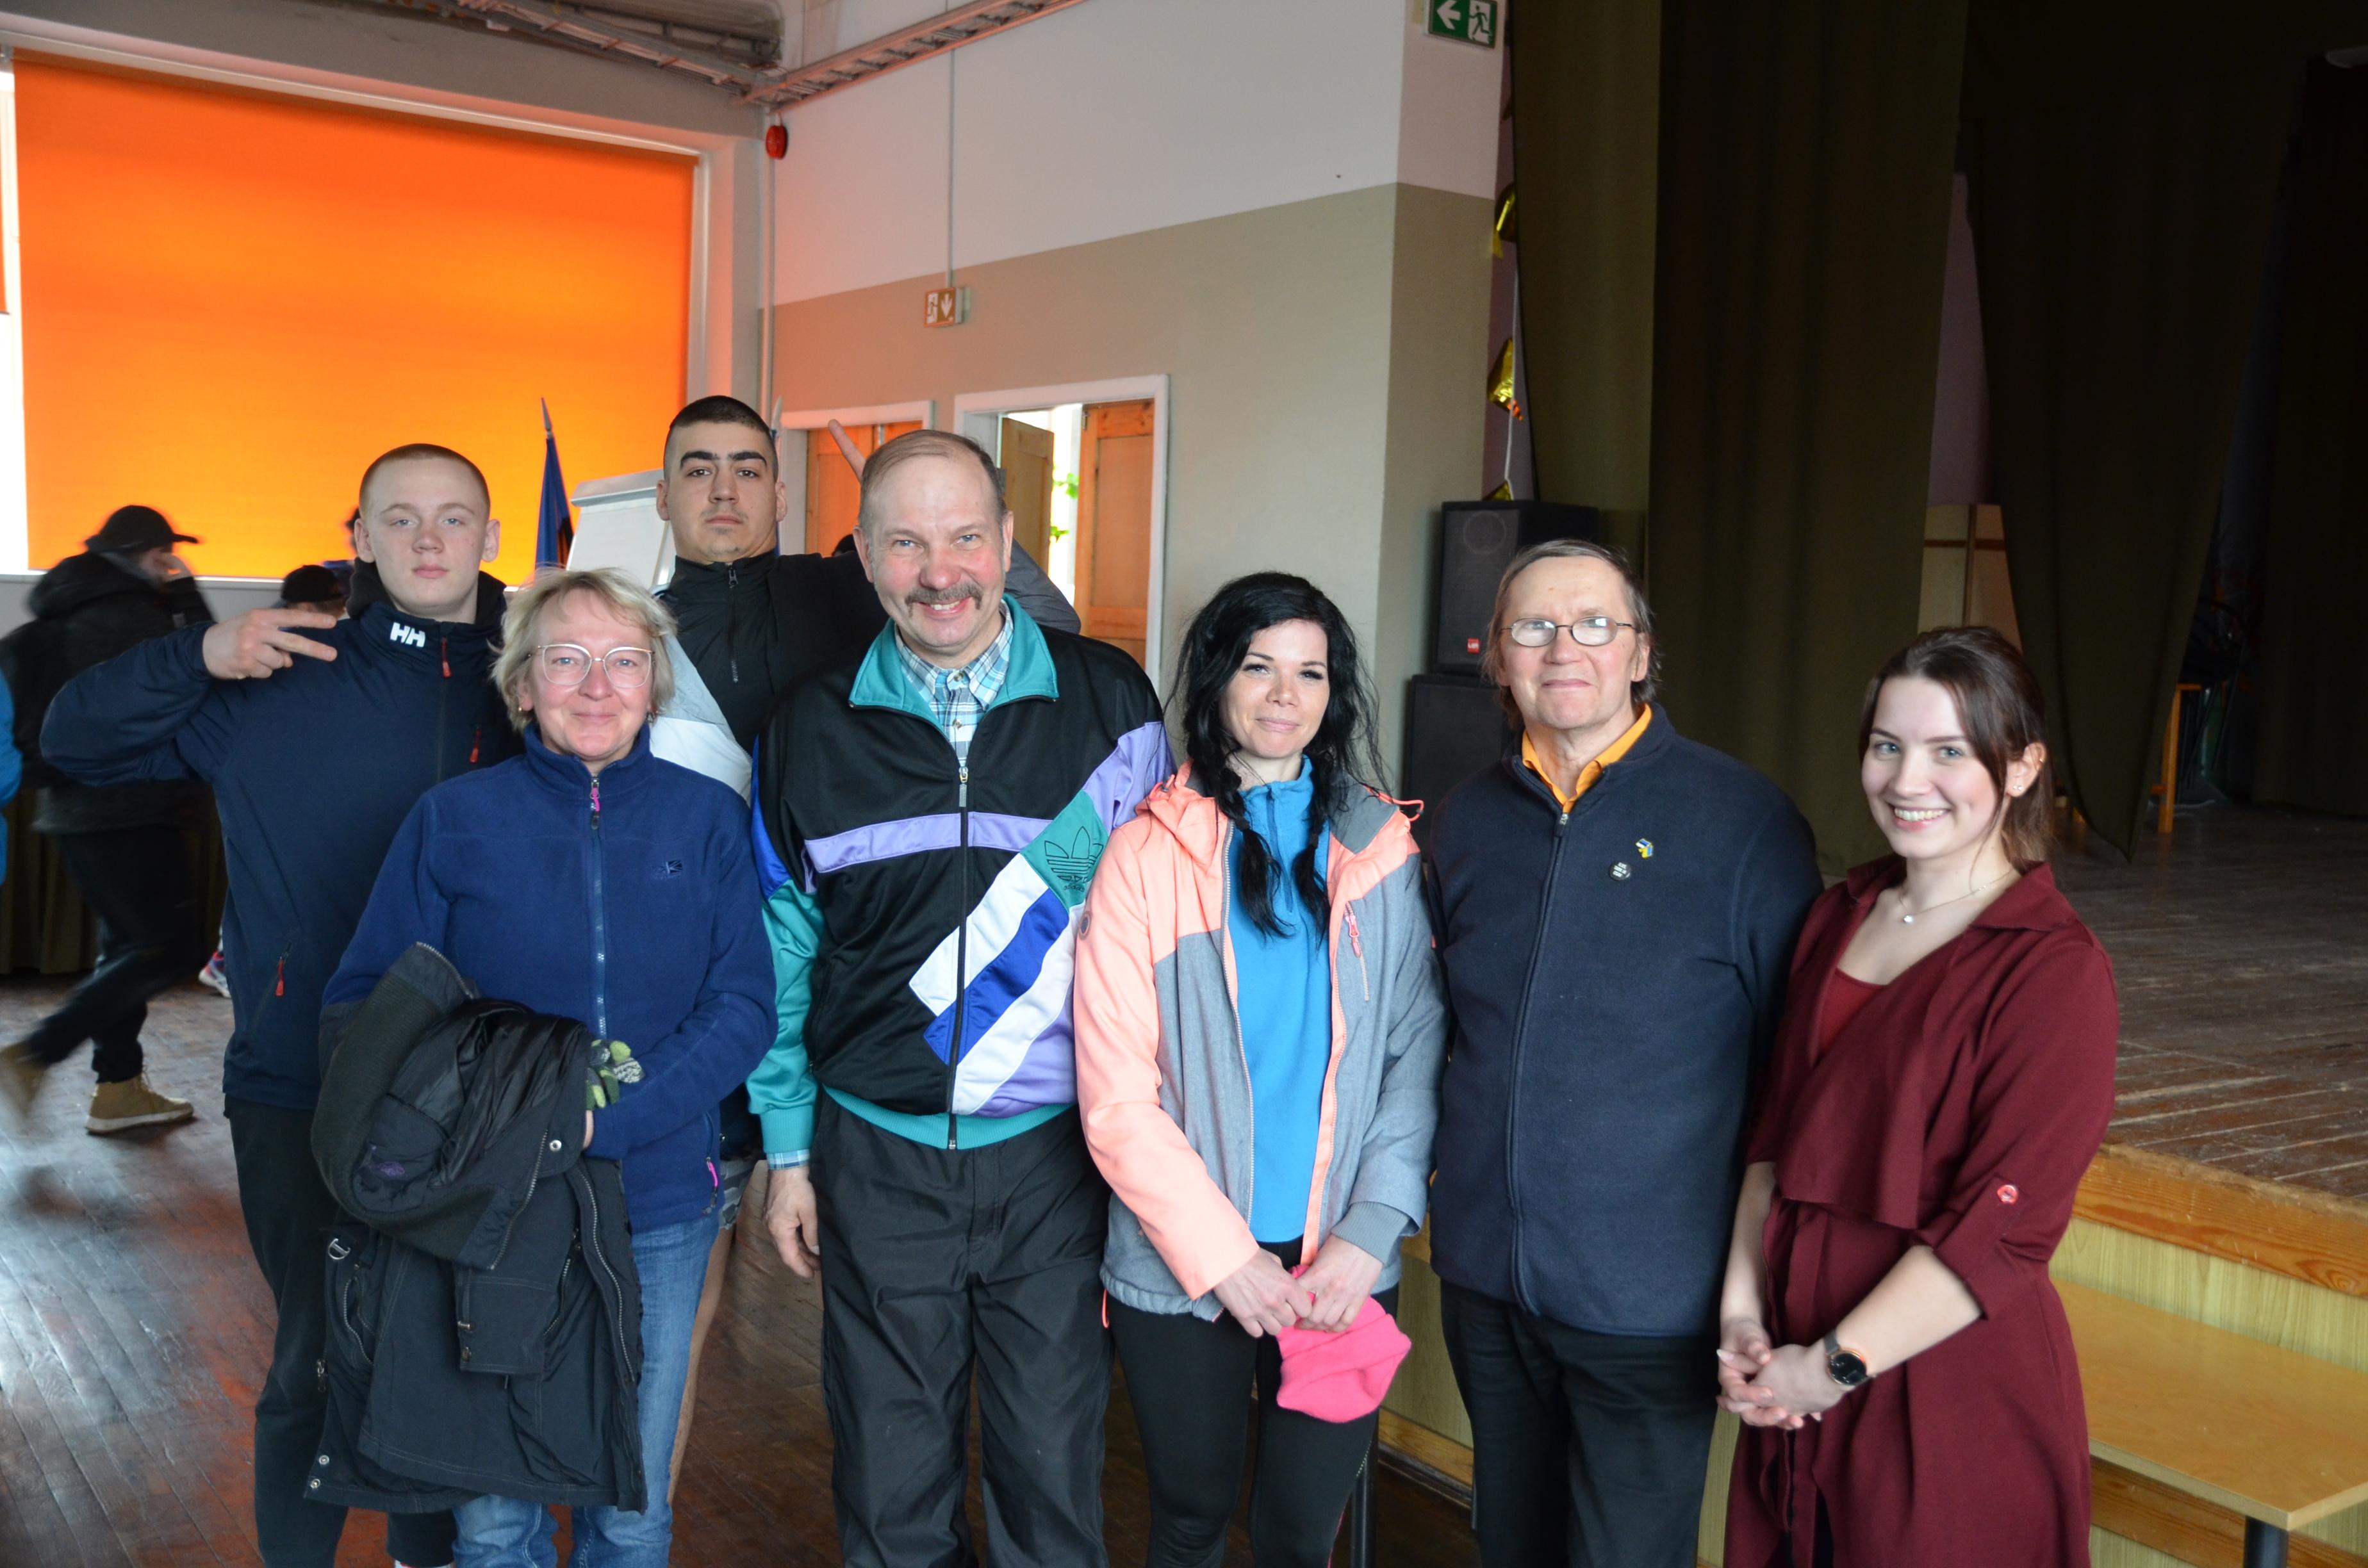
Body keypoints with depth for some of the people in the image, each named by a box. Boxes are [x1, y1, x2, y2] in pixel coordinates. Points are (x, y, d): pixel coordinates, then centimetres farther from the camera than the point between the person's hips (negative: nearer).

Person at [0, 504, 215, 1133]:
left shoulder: (69, 615, 15)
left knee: (130, 944, 16)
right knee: (170, 946, -7)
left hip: (76, 805, 10)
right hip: (129, 810, -10)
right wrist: (185, 595, -4)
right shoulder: (130, 613, -13)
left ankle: (119, 1087, 18)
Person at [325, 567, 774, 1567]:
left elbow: (744, 1008, -4)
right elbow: (363, 1000, 0)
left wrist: (607, 1119, -18)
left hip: (660, 1211, 1)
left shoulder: (705, 819, 0)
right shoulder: (453, 819, -1)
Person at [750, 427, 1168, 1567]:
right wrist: (788, 1149, 8)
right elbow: (785, 951, 8)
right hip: (878, 1158, 1)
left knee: (1052, 1469, 11)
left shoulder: (1110, 702, -4)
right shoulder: (813, 728, 1)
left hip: (1059, 1151, -1)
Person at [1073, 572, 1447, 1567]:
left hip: (1341, 1266, 1)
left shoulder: (1383, 849, 2)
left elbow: (1418, 1053, -1)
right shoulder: (1146, 856, -4)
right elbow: (1116, 1096, -6)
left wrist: (1372, 1232, -11)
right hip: (1181, 1268, -1)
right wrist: (1223, 1257, -11)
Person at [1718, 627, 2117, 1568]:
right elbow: (1775, 1131, 8)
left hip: (1951, 1397, -5)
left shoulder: (2053, 969, -14)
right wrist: (1741, 1308, -3)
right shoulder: (1839, 918, 6)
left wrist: (1835, 1366, -14)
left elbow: (2002, 1231, -17)